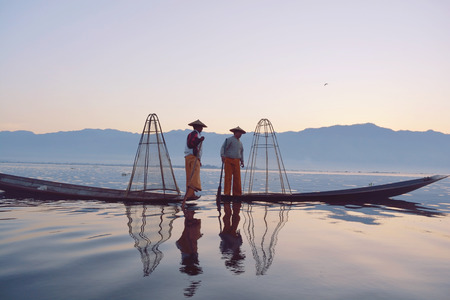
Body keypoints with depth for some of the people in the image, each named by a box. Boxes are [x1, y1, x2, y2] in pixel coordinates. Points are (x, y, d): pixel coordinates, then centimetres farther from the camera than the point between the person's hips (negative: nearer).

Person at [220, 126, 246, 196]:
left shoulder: (240, 143, 20)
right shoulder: (229, 140, -1)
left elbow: (241, 152, 30)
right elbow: (223, 147, -10)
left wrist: (242, 161, 21)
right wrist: (223, 155, -26)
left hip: (236, 162, 6)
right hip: (229, 161, -6)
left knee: (237, 178, 1)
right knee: (228, 177, -8)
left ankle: (237, 194, 6)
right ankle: (227, 193, -6)